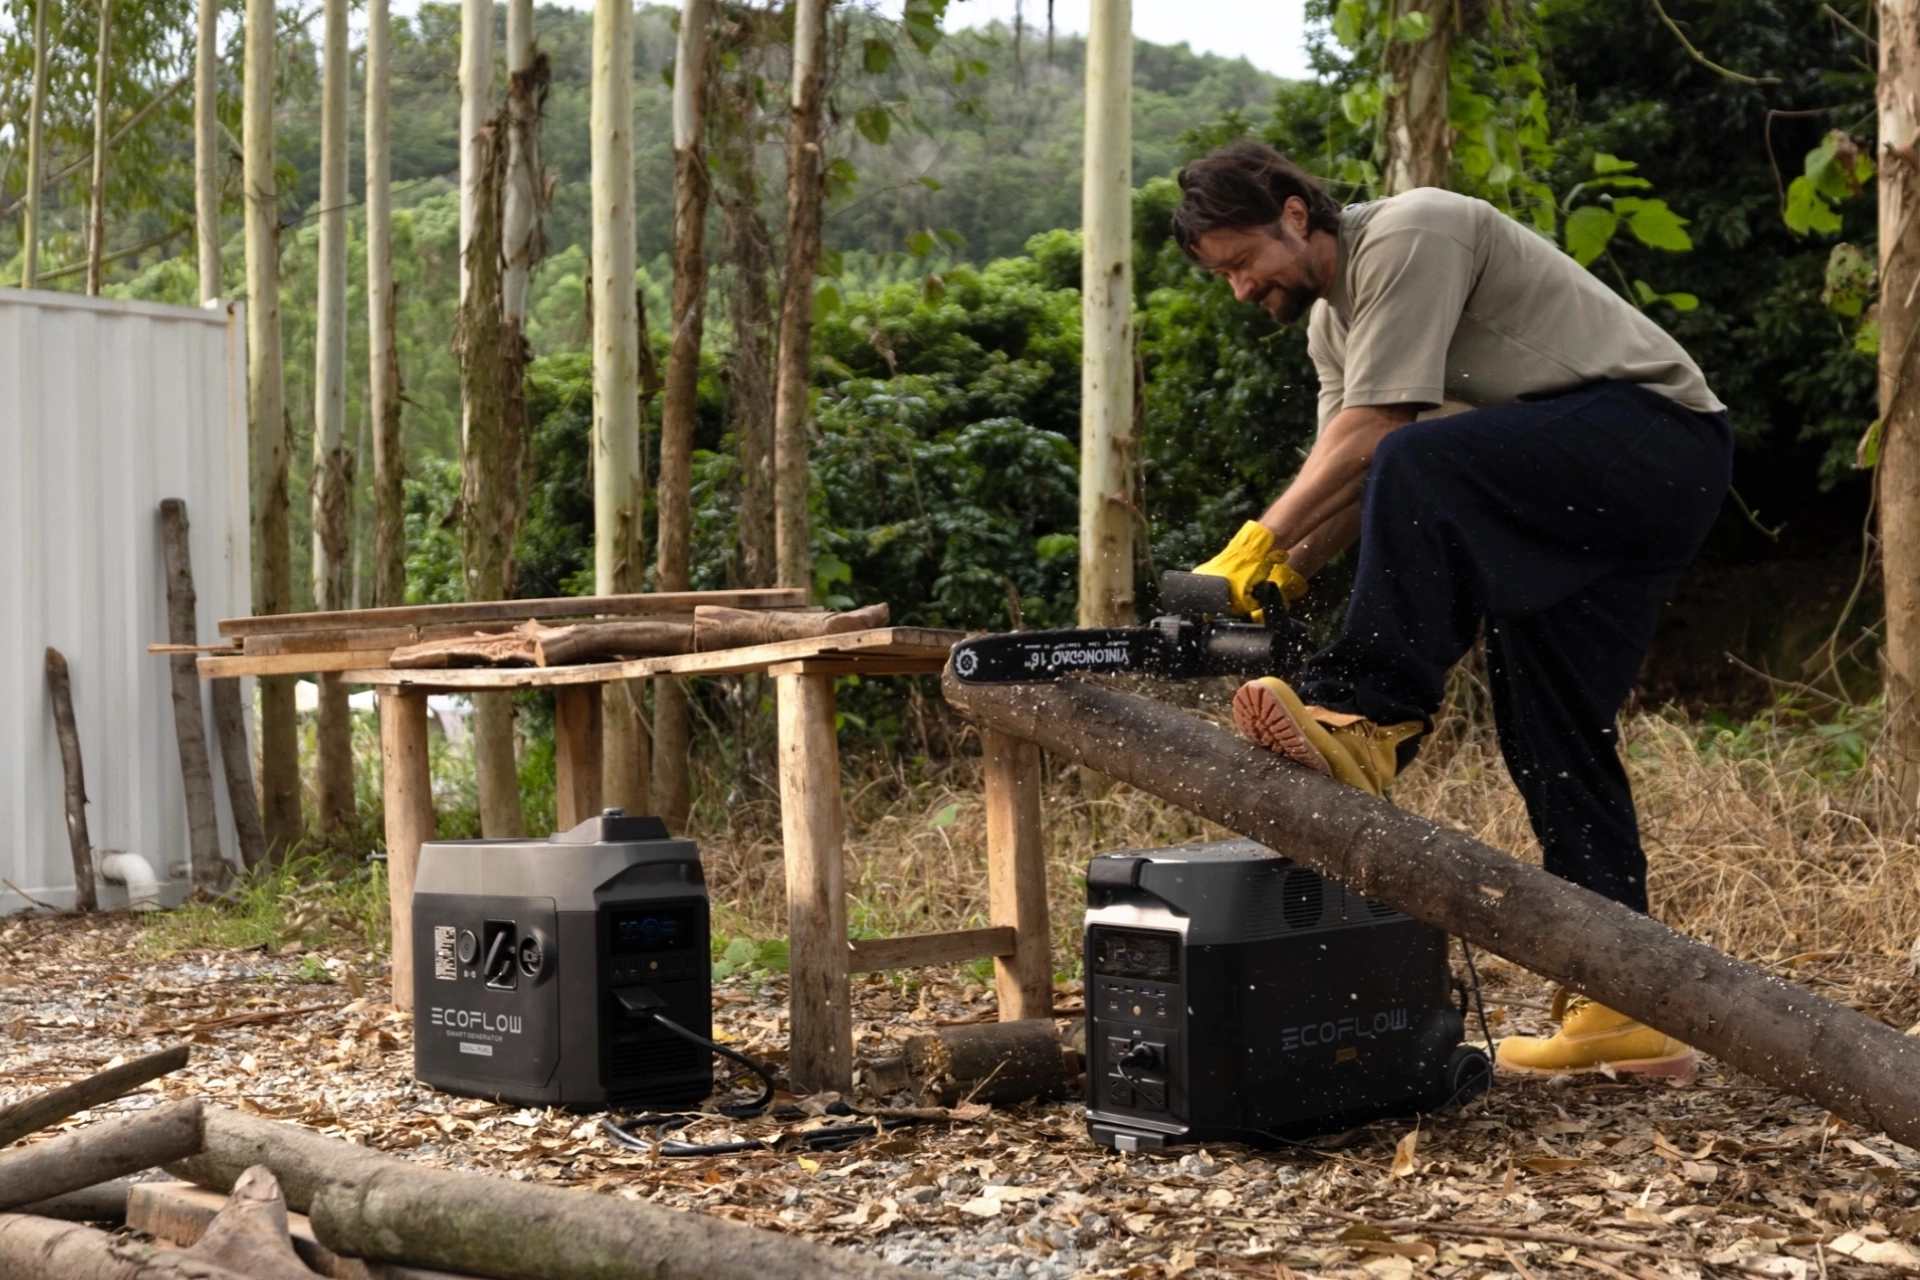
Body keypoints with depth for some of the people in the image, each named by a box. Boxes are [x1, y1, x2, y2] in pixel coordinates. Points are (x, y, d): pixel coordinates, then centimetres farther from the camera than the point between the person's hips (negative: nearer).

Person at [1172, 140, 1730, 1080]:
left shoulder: (1407, 235, -13)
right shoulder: (1331, 322, 16)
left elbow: (1371, 436, -21)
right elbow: (1347, 483, 10)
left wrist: (1254, 545, -22)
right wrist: (1280, 574, -8)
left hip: (1658, 433, -10)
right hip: (1559, 511, 10)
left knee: (1416, 466, -32)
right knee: (1557, 739, 5)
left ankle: (1362, 727, -34)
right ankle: (1617, 1006, 7)